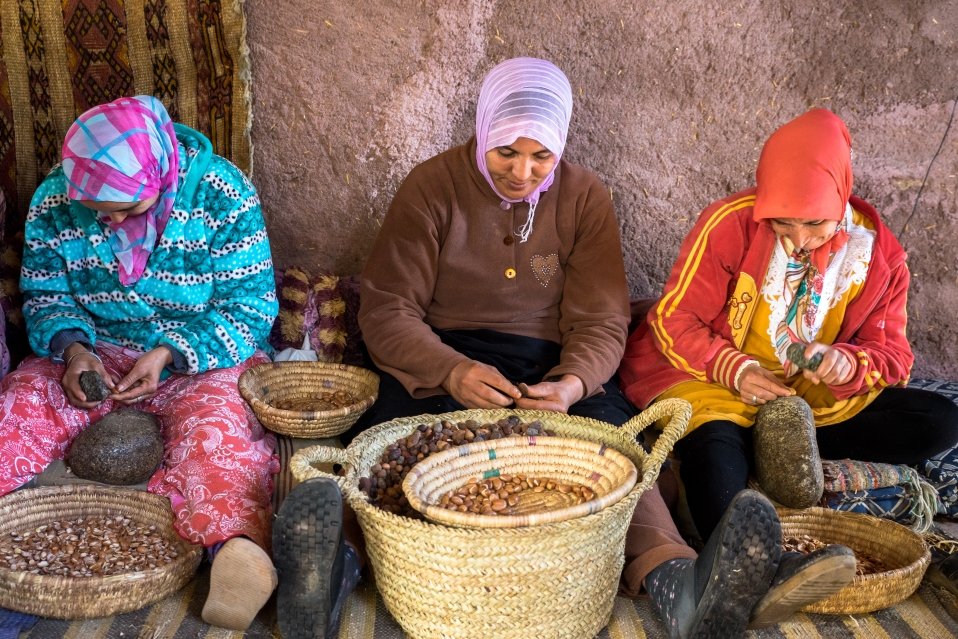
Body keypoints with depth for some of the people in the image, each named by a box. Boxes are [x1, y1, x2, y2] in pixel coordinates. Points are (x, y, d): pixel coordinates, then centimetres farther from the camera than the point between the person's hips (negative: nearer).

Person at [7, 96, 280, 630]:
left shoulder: (221, 193, -16)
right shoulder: (54, 202, -4)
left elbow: (251, 306, -14)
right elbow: (44, 297, 7)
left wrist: (169, 353, -26)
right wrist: (72, 347, -16)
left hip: (204, 357, -4)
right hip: (97, 355, 4)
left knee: (212, 425, -36)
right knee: (20, 401, -22)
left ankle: (237, 544, -55)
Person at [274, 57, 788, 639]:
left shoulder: (585, 197, 6)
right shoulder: (431, 187, 2)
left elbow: (601, 324, 3)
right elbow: (386, 312, -4)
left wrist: (573, 384, -21)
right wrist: (452, 372, -24)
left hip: (552, 367, 1)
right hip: (441, 362, 0)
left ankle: (674, 579, -50)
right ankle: (338, 555, -54)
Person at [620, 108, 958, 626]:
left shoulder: (879, 254, -2)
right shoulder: (730, 223, -14)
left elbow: (891, 355, 3)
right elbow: (673, 319, -10)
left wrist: (847, 365, -22)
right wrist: (733, 369, -27)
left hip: (813, 395, 5)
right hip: (711, 379, -4)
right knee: (715, 445, -40)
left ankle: (788, 443, -17)